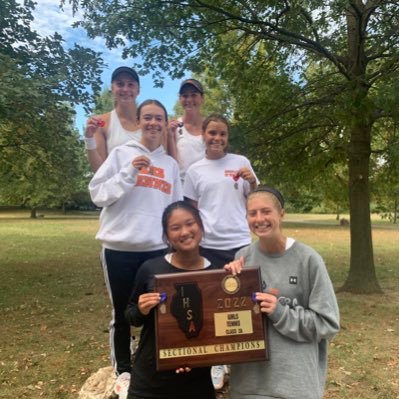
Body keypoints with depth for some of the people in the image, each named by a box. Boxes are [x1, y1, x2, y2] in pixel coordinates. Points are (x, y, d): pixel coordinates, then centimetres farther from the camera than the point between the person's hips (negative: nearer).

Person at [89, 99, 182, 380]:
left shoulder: (171, 164, 12)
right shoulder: (121, 154, 2)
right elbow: (98, 194, -3)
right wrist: (129, 173, -14)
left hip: (157, 249, 3)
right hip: (120, 248, -2)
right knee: (122, 314, 8)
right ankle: (122, 372, 26)